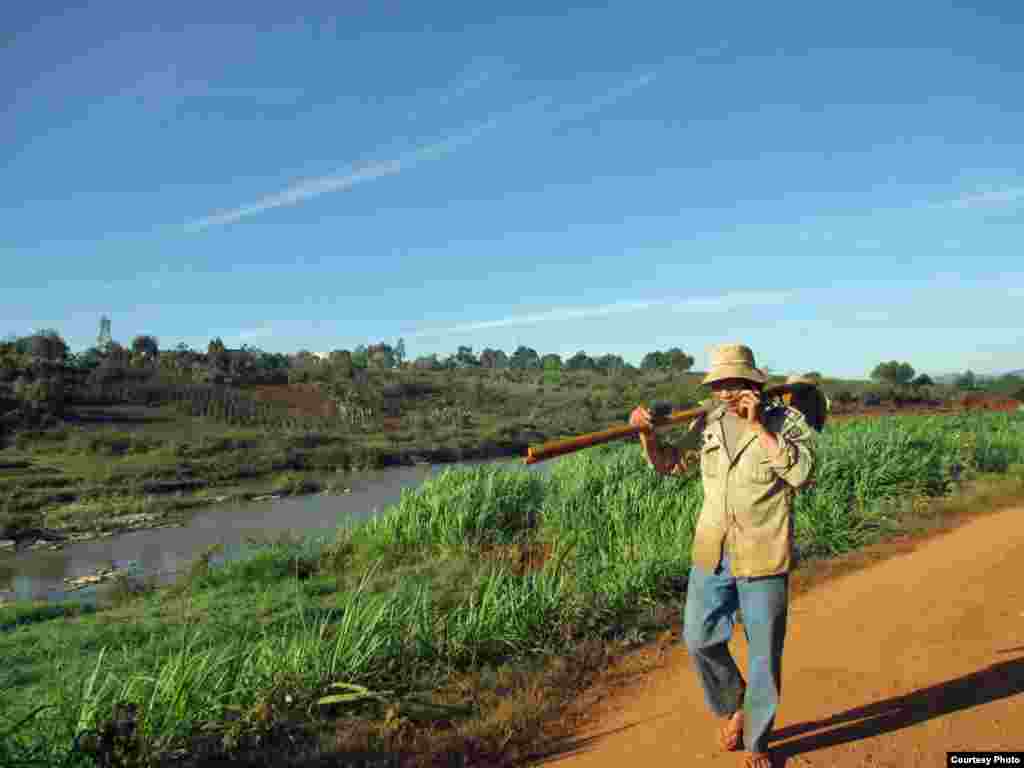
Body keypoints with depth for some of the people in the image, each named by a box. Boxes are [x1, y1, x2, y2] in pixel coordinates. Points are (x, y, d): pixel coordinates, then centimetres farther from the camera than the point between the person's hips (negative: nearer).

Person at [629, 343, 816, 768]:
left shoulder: (788, 420, -8)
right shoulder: (708, 423, 3)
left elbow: (801, 473, -24)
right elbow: (668, 464, 11)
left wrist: (759, 426, -25)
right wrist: (647, 433, -7)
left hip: (763, 561, -3)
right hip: (711, 556, 4)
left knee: (764, 657, 9)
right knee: (700, 640, 9)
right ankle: (733, 706, 38)